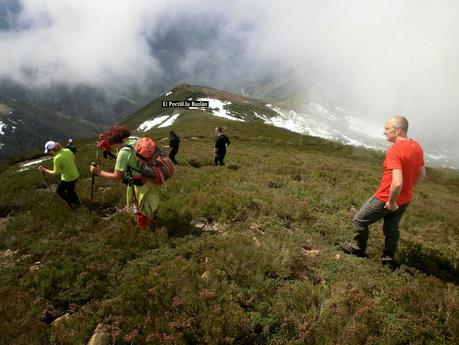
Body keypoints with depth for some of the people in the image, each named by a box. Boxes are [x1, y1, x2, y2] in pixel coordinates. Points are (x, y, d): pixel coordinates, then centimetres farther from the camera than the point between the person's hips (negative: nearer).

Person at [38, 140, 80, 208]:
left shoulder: (57, 158, -25)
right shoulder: (68, 150, -5)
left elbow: (56, 172, -19)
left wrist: (44, 170, -7)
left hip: (68, 179, -7)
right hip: (75, 175, 7)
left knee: (59, 191, 20)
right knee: (70, 190, 30)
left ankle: (72, 203, 24)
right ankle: (76, 201, 46)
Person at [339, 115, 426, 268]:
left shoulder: (394, 150, -28)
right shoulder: (417, 147, -2)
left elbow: (397, 183, -36)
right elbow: (422, 174, 11)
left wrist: (392, 202, -21)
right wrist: (406, 189, 17)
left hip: (386, 199, -8)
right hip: (405, 200, 8)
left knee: (359, 221, 13)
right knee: (391, 229, 24)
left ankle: (358, 249, 31)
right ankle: (389, 259, 37)